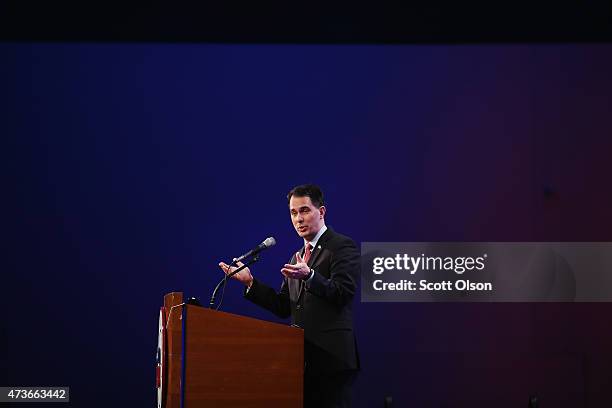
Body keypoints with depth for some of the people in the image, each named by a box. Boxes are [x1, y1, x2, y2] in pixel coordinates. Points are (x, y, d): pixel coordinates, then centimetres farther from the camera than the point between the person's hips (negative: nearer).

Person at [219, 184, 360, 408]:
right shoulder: (298, 256, 21)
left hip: (330, 356, -7)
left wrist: (309, 276, -29)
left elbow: (344, 294, -15)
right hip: (303, 357, 7)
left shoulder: (342, 246, -2)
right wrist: (250, 282, 7)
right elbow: (284, 307, 16)